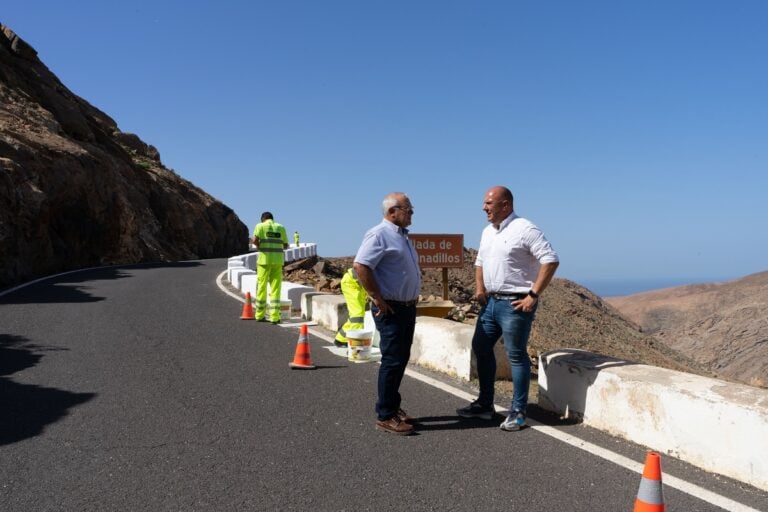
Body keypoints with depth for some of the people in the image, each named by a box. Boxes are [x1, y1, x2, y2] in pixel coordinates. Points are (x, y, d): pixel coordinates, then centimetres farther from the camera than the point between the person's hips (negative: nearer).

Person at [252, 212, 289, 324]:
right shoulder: (281, 228, 10)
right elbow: (286, 246, 11)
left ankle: (260, 315, 14)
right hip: (278, 260, 2)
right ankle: (274, 316, -4)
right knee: (275, 288, 2)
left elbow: (255, 240, -13)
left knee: (261, 286, 8)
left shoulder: (260, 226, 1)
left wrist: (260, 247, 7)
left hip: (264, 259, -1)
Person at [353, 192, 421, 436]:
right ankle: (385, 416, 4)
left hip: (408, 306, 9)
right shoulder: (380, 234, -15)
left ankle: (393, 407, 27)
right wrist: (377, 298, -22)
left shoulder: (402, 235, 16)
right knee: (392, 361, -5)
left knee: (401, 359, 15)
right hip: (390, 308, -9)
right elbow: (360, 265, -26)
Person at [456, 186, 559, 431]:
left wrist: (534, 295, -19)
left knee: (516, 356, -1)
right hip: (491, 301, 9)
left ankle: (518, 413, 11)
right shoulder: (487, 232, 12)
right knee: (480, 347, 13)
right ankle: (485, 404, 26)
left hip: (515, 303, -9)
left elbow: (551, 260, -18)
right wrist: (479, 287, 7)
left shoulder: (524, 229, -13)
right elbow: (480, 261, 24)